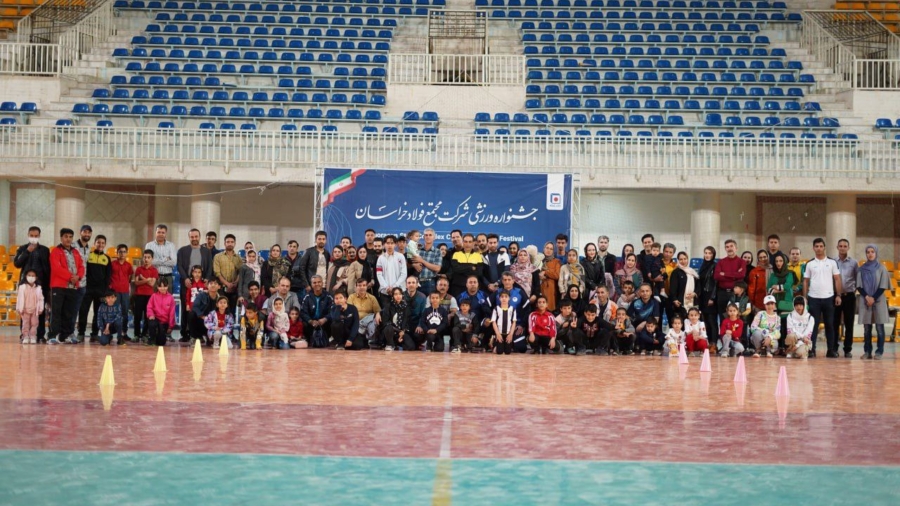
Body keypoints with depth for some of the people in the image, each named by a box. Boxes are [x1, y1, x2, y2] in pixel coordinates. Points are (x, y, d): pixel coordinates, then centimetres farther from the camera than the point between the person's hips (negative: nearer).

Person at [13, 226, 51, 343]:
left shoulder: (45, 250, 9)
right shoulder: (22, 249, 8)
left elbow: (48, 268, 7)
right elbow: (16, 264, -4)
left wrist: (48, 285, 2)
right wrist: (27, 251, -12)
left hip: (41, 283, 0)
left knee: (41, 310, -3)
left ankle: (40, 335, -2)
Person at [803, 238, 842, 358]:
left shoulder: (832, 262, 5)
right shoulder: (810, 264, 6)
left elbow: (837, 279, 5)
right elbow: (806, 281, 8)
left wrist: (838, 295, -2)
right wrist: (804, 297, 2)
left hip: (828, 297, 0)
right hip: (813, 298, 0)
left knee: (829, 325, 5)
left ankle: (831, 350, 10)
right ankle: (812, 350, 3)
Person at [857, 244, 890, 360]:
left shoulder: (881, 268, 2)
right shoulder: (861, 269, 7)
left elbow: (883, 286, -2)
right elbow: (858, 286, 4)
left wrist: (874, 298, -10)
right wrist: (867, 297, -11)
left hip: (879, 301, -2)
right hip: (865, 301, 2)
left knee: (879, 327, -4)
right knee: (867, 328, 2)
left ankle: (879, 352, -1)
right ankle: (867, 351, 6)